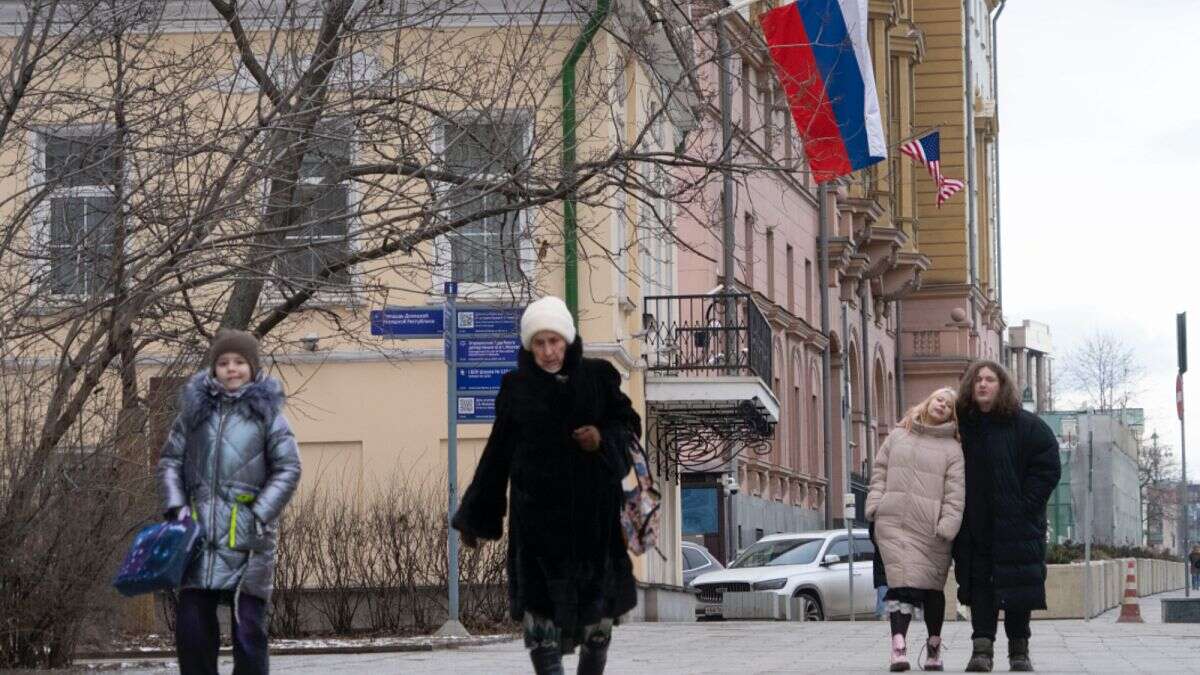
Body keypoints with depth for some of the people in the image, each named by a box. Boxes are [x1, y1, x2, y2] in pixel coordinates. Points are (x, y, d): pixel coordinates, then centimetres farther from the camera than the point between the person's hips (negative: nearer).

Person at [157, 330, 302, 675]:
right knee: (191, 624, 0)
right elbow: (170, 460, 14)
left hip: (247, 537, -2)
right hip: (200, 534, 3)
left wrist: (261, 515, -8)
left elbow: (288, 470, 2)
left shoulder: (266, 413, 5)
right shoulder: (195, 409, 11)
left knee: (248, 627, -4)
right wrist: (176, 504, -1)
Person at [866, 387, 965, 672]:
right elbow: (880, 472, 15)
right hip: (893, 522, 0)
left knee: (931, 586, 8)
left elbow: (955, 491, -2)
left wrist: (948, 525, -13)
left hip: (930, 529, 0)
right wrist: (875, 504, 2)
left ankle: (934, 645, 23)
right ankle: (898, 645, -20)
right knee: (901, 580, -12)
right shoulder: (897, 437, 14)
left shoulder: (952, 449, 6)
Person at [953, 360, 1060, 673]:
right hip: (975, 528, 3)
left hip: (1016, 526, -3)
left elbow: (1048, 468, -4)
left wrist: (1024, 506, -11)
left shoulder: (1027, 425, -2)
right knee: (979, 585, -3)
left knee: (1018, 587, 0)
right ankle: (981, 648, -5)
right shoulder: (962, 427, 9)